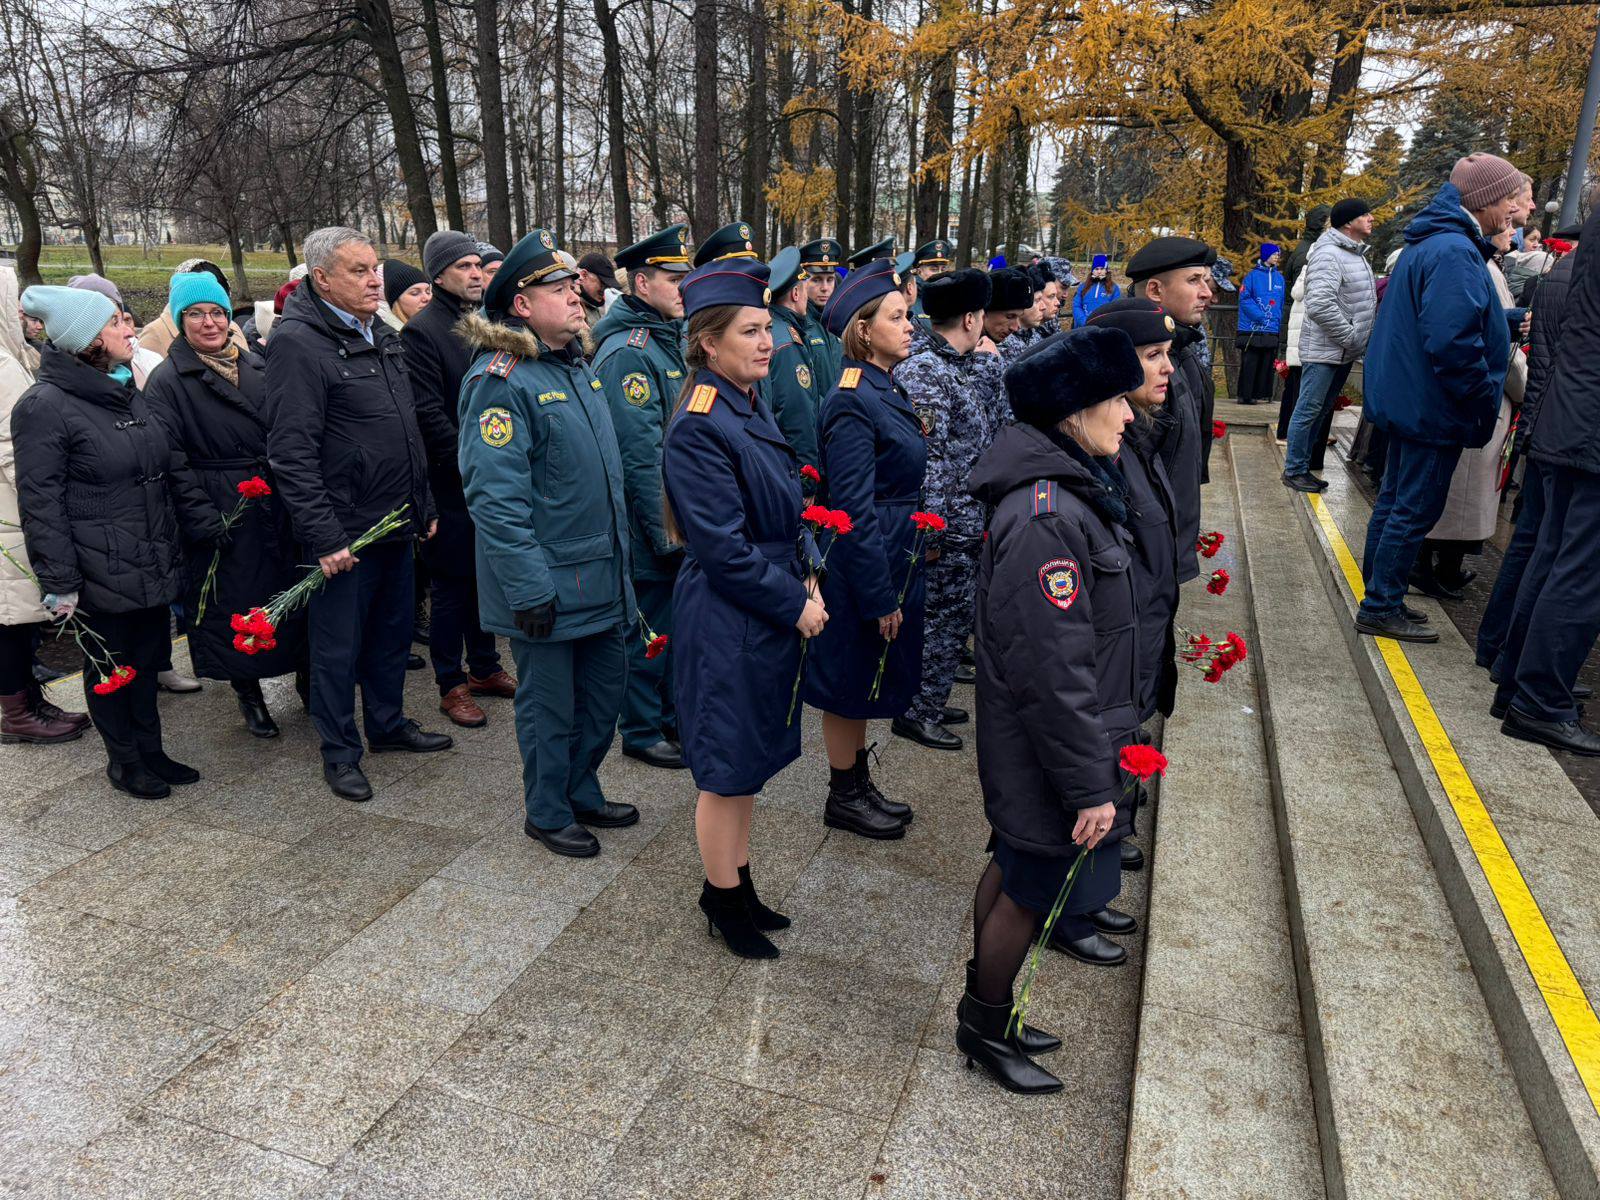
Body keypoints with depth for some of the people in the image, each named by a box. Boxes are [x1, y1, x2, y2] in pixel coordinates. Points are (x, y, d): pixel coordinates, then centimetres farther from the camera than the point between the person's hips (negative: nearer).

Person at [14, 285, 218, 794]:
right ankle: (123, 760, 26)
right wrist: (59, 584, -16)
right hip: (99, 576, -7)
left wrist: (209, 528, 11)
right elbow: (41, 504, -15)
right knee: (110, 669, 9)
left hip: (152, 567, 7)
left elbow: (170, 474, 16)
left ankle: (150, 751, 31)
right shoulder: (44, 405, -13)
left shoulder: (128, 393, 11)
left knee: (146, 661, 16)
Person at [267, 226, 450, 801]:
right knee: (339, 646, 6)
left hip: (397, 525, 8)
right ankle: (340, 751, 21)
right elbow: (292, 453, -19)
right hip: (344, 534, -8)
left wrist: (423, 507, 17)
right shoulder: (298, 343, -14)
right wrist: (325, 537, -21)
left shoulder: (382, 336, 12)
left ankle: (388, 724, 37)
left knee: (393, 631, 19)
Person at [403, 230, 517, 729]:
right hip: (451, 482, -7)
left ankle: (484, 667, 29)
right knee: (452, 584, 3)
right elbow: (428, 412, -16)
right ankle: (451, 684, 15)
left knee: (486, 576, 16)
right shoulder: (421, 331, -10)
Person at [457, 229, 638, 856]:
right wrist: (529, 587, -23)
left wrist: (620, 554, 19)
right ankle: (547, 813, 29)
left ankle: (581, 791, 39)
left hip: (600, 572, 8)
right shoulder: (500, 379, -17)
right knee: (550, 703, 8)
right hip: (547, 581, -8)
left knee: (606, 686, 18)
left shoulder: (578, 366, 10)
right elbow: (496, 495, -22)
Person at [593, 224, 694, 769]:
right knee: (650, 626, 4)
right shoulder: (627, 352, -18)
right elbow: (639, 453, -23)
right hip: (651, 524, -9)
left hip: (681, 519, 9)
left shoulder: (671, 340, 12)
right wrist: (667, 530, -21)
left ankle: (671, 714, 35)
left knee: (675, 621, 19)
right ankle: (641, 730, 19)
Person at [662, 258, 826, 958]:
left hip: (771, 614, 9)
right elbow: (723, 549, -21)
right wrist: (796, 603, -15)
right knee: (728, 769, 7)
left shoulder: (753, 408, 8)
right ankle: (723, 901, 27)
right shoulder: (699, 429, -20)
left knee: (750, 763, 20)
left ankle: (738, 886, 37)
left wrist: (805, 579, 4)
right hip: (726, 624, -9)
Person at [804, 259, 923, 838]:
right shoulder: (852, 403, -21)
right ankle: (843, 797, 25)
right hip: (863, 567, -9)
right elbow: (853, 510, -23)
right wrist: (880, 596, -20)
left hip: (895, 558, 9)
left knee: (866, 683, 20)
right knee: (850, 684, 8)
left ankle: (860, 785, 36)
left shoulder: (887, 390, 9)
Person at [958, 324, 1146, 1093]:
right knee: (1034, 886, 9)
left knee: (1015, 867, 22)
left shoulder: (1069, 490, 5)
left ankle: (985, 1010, 41)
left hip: (1030, 743, 10)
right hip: (1049, 750, -10)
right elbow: (1053, 670, -28)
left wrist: (1100, 755, 22)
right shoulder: (1047, 518, -28)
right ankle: (985, 1029, 32)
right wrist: (1090, 785, -21)